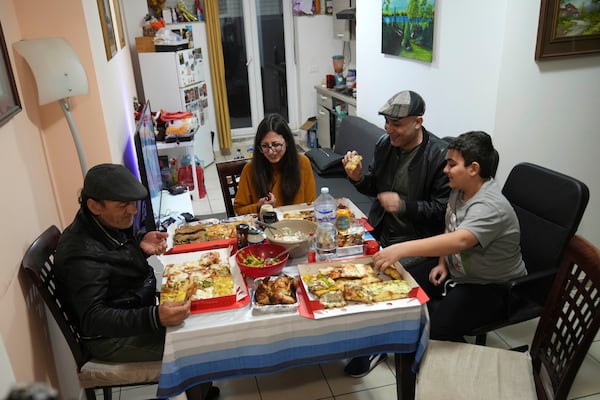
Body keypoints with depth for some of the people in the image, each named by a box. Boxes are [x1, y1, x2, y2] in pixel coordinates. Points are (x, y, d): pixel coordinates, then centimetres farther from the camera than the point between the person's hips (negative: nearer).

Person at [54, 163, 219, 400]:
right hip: (111, 336, -9)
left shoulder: (114, 220, -3)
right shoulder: (81, 253, -30)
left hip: (138, 308, 9)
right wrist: (154, 317, -44)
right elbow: (93, 320, -31)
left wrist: (142, 242, -6)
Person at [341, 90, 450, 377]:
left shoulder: (440, 155, -16)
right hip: (380, 232, 7)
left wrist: (403, 205, -24)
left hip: (418, 241, -6)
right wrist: (358, 178, -7)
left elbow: (443, 209, -15)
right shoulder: (384, 144, 3)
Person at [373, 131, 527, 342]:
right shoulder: (459, 190, 1)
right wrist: (442, 263, 3)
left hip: (492, 288, -8)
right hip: (456, 274, 9)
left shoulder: (490, 207, -28)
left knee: (437, 330, -27)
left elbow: (459, 240, -45)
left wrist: (402, 249, -49)